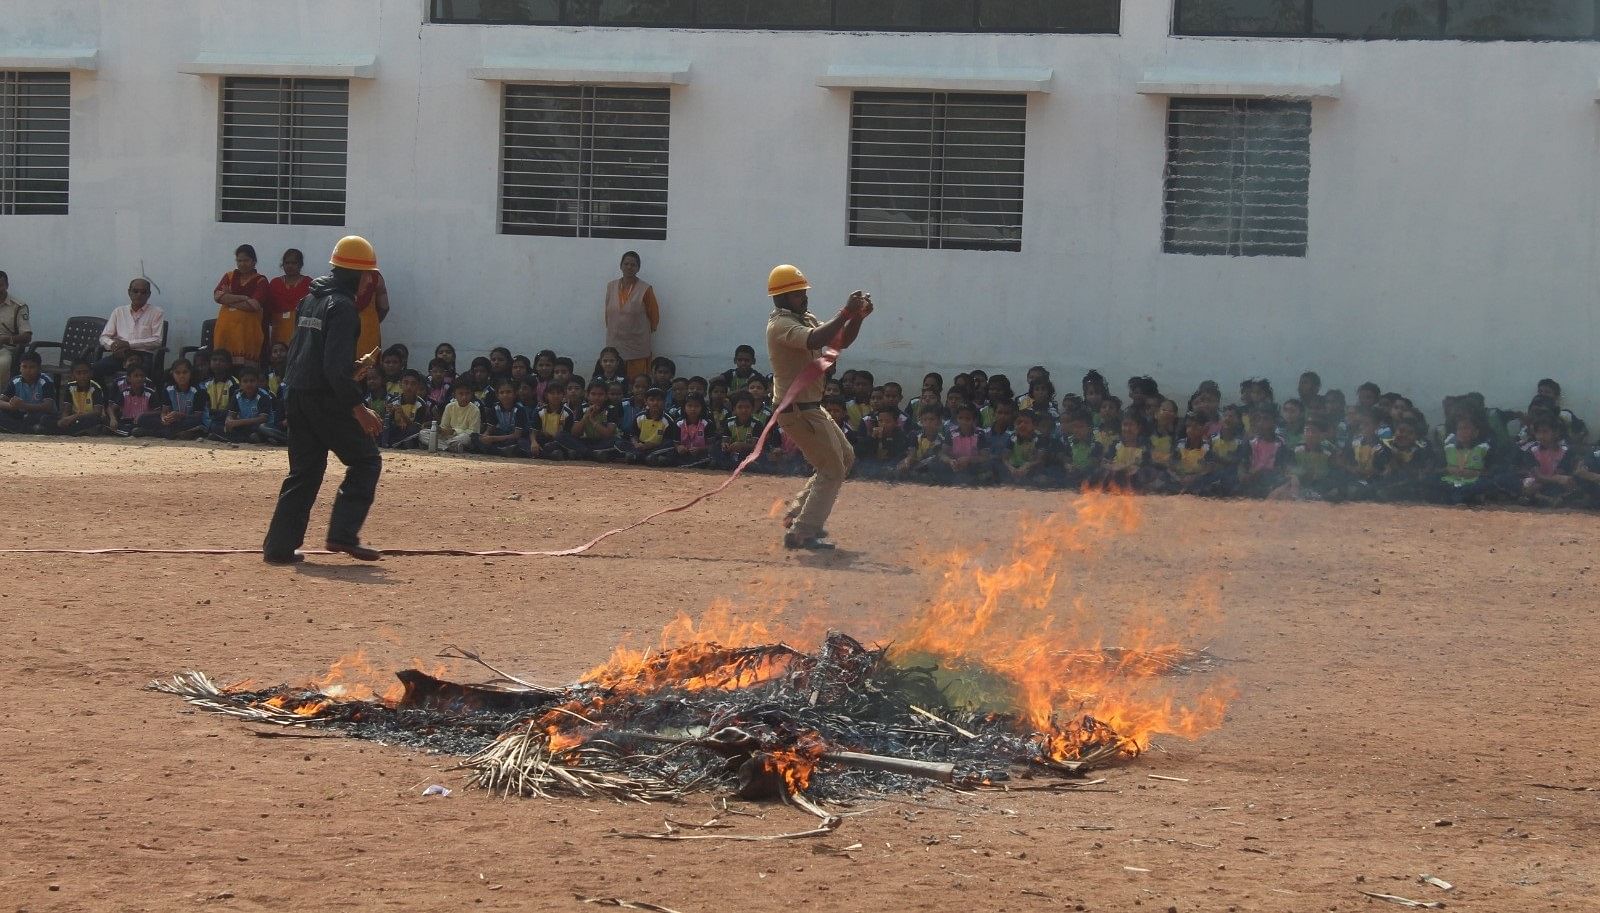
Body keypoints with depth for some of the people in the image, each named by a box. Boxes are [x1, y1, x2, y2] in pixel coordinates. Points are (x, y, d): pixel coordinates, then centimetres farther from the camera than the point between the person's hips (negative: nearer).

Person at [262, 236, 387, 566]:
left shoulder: (310, 300, 14)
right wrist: (358, 408, -23)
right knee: (366, 462, 2)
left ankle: (279, 546, 7)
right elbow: (337, 366, -22)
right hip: (326, 399, -9)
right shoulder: (342, 306, -14)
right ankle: (343, 534, -7)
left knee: (304, 471, 13)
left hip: (296, 398, 9)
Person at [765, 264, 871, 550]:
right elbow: (814, 341, -36)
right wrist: (845, 314, -33)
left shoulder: (806, 319, 13)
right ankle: (802, 533, -8)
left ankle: (798, 513, 23)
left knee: (845, 458, 21)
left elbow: (840, 341, 10)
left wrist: (858, 317, -6)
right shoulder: (781, 325, -18)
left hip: (811, 407, 10)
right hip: (797, 409, -10)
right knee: (832, 470, -8)